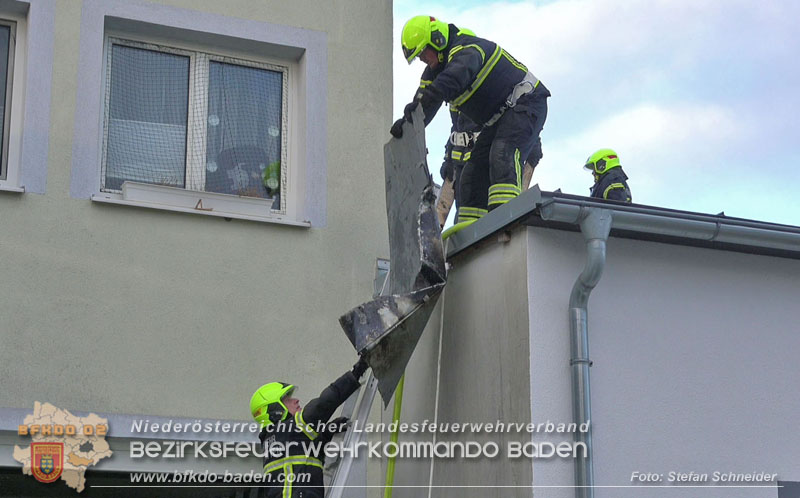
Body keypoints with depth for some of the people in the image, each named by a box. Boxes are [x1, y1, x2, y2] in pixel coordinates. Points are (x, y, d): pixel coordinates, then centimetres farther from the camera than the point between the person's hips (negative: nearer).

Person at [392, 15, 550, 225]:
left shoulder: (467, 49, -21)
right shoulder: (434, 71, 9)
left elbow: (452, 79, -41)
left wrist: (421, 104, -55)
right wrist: (405, 124, -24)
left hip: (526, 103, -10)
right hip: (497, 120, 10)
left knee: (503, 154, -31)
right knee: (474, 170, 2)